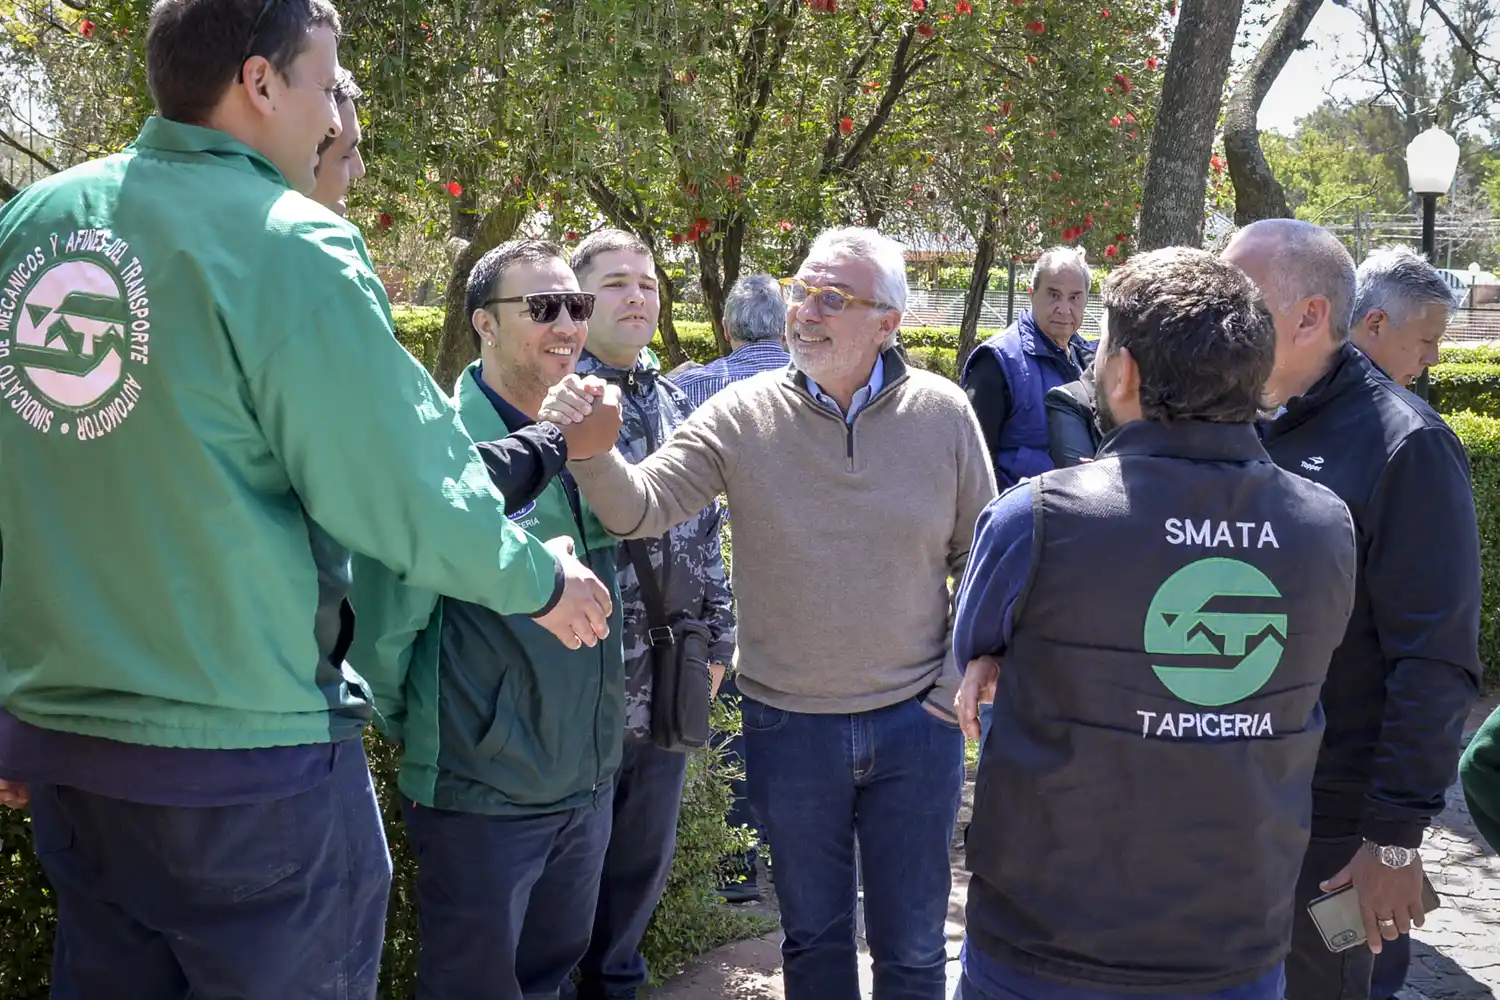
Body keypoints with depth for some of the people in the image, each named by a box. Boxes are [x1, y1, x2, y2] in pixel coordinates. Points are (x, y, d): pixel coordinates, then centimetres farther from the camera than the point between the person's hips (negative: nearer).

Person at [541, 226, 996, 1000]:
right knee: (814, 936, 18)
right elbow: (641, 507, -13)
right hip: (790, 728, 0)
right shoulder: (743, 416, -7)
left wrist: (955, 686, -2)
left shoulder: (942, 413, -5)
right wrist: (589, 448, -33)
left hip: (915, 725, 0)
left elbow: (982, 558, 3)